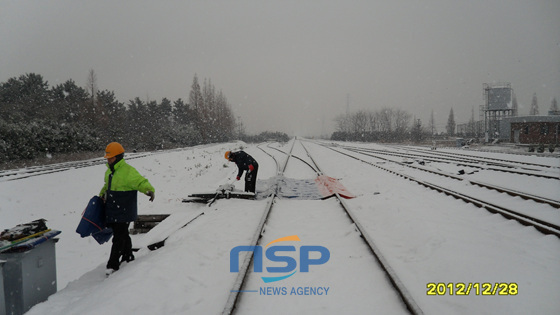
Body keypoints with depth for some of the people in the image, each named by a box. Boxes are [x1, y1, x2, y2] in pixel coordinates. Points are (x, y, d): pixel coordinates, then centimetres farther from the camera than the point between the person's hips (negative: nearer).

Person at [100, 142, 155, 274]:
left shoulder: (128, 171, -17)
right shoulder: (109, 171, 11)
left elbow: (141, 182, -23)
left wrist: (149, 190, -40)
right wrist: (102, 194, 21)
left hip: (123, 213, -8)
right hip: (112, 211, 8)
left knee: (119, 238, -3)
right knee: (122, 235, 20)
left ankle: (112, 266, 3)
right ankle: (128, 257, 36)